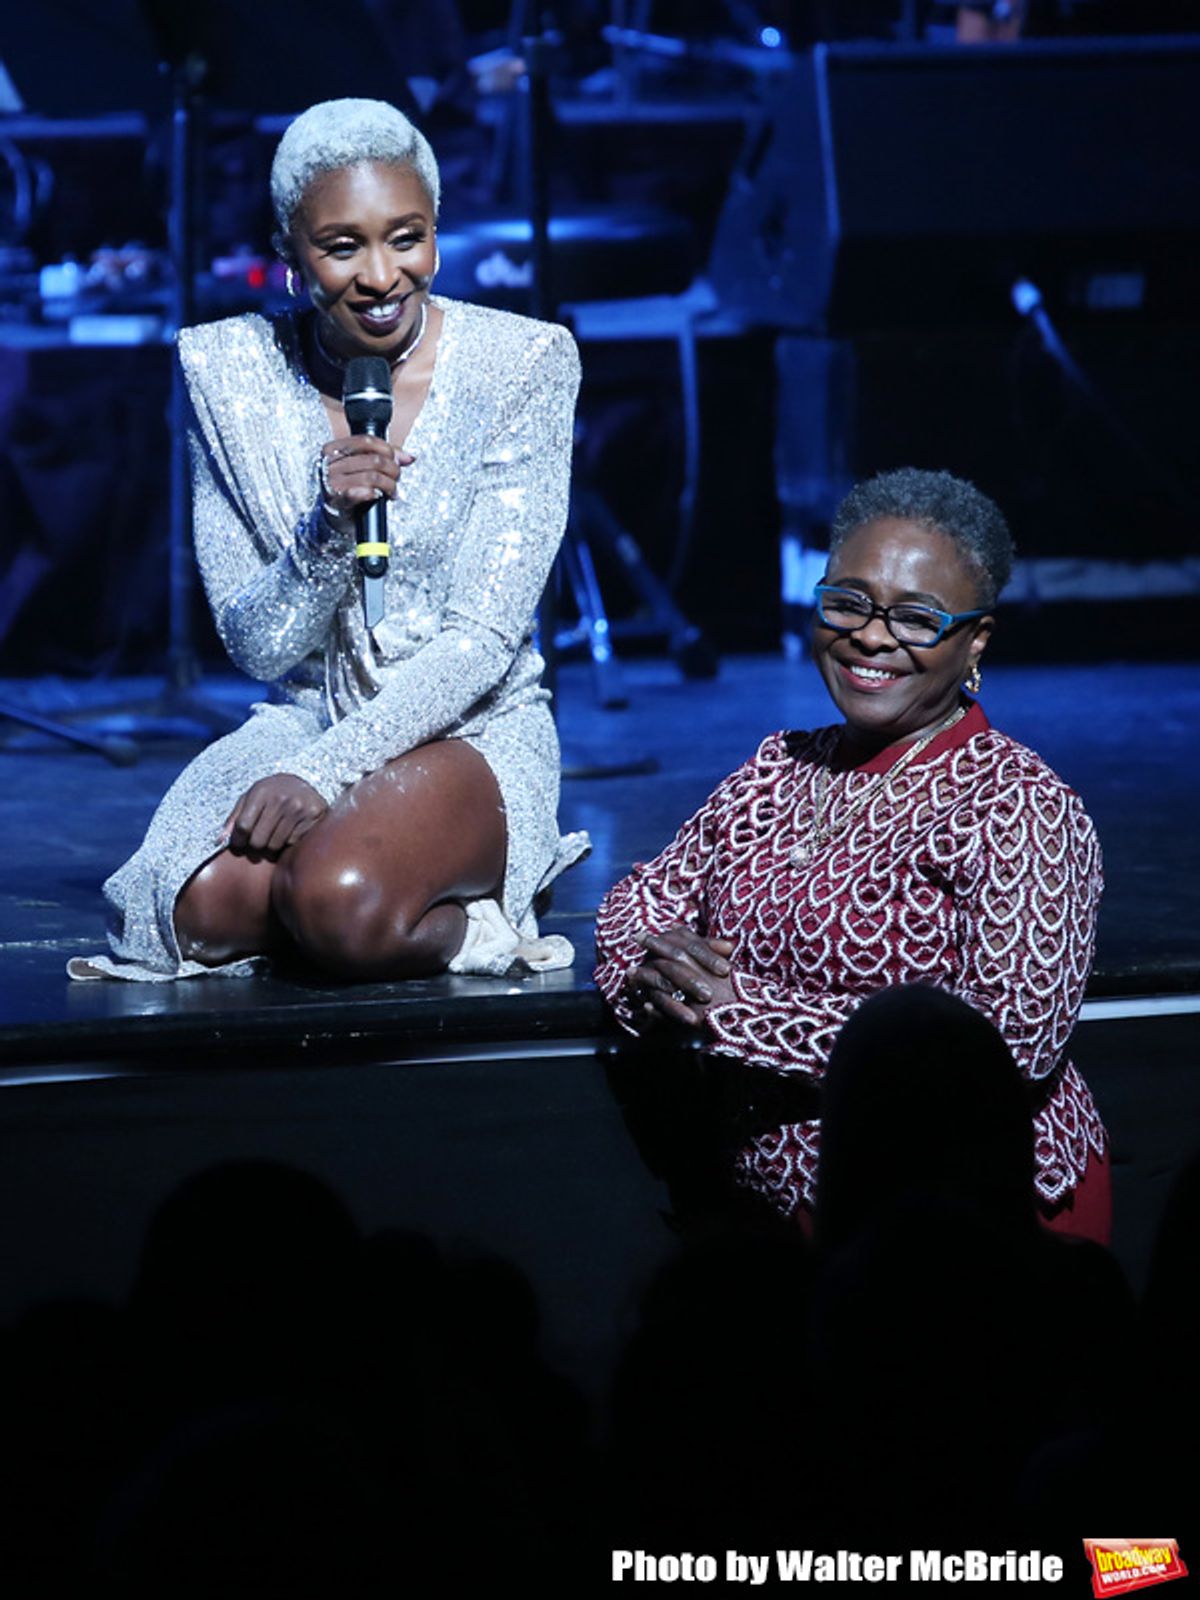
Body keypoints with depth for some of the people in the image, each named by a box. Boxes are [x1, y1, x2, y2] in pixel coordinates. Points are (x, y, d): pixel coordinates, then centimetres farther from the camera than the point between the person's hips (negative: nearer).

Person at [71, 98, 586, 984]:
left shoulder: (522, 365, -9)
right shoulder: (231, 372, -2)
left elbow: (482, 642, -13)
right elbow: (256, 647, -1)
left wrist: (323, 773, -24)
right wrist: (329, 529, -21)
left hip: (471, 733, -3)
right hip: (305, 722, 3)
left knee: (343, 899, -34)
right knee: (203, 905, -29)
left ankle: (465, 921, -3)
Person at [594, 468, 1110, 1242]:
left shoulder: (1019, 809, -10)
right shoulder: (780, 770, 13)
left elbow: (1016, 1043, -20)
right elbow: (642, 899, 20)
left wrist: (747, 1012, -16)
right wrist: (656, 968, -7)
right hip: (773, 1206, 6)